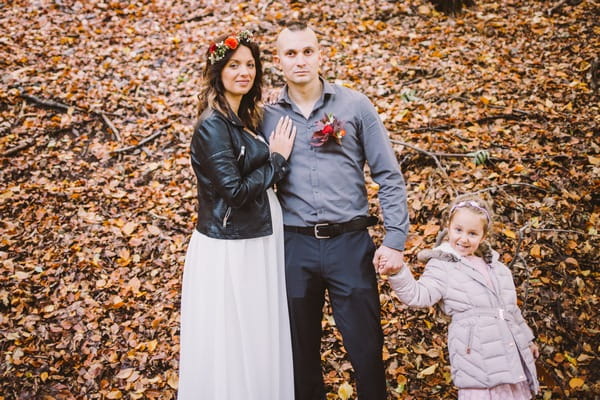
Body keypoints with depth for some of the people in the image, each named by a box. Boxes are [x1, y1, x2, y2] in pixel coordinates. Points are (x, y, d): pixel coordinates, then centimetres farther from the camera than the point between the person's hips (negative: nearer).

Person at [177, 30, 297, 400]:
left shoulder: (244, 118, 10)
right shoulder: (213, 126, -17)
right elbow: (235, 191, -22)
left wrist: (276, 155, -3)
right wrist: (277, 159, -11)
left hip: (256, 242, 9)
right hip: (229, 250, -9)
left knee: (258, 339, 20)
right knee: (233, 345, 6)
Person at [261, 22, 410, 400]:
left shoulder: (355, 105, 0)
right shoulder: (268, 116, 5)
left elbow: (389, 176, -1)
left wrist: (395, 239, -7)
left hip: (350, 243, -1)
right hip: (294, 246, 2)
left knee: (367, 348, 6)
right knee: (302, 351, 15)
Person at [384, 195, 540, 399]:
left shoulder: (497, 268, 12)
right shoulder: (442, 267, -6)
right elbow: (419, 295, -20)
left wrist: (527, 339, 28)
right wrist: (398, 273, -37)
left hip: (512, 350, 6)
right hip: (477, 356, -6)